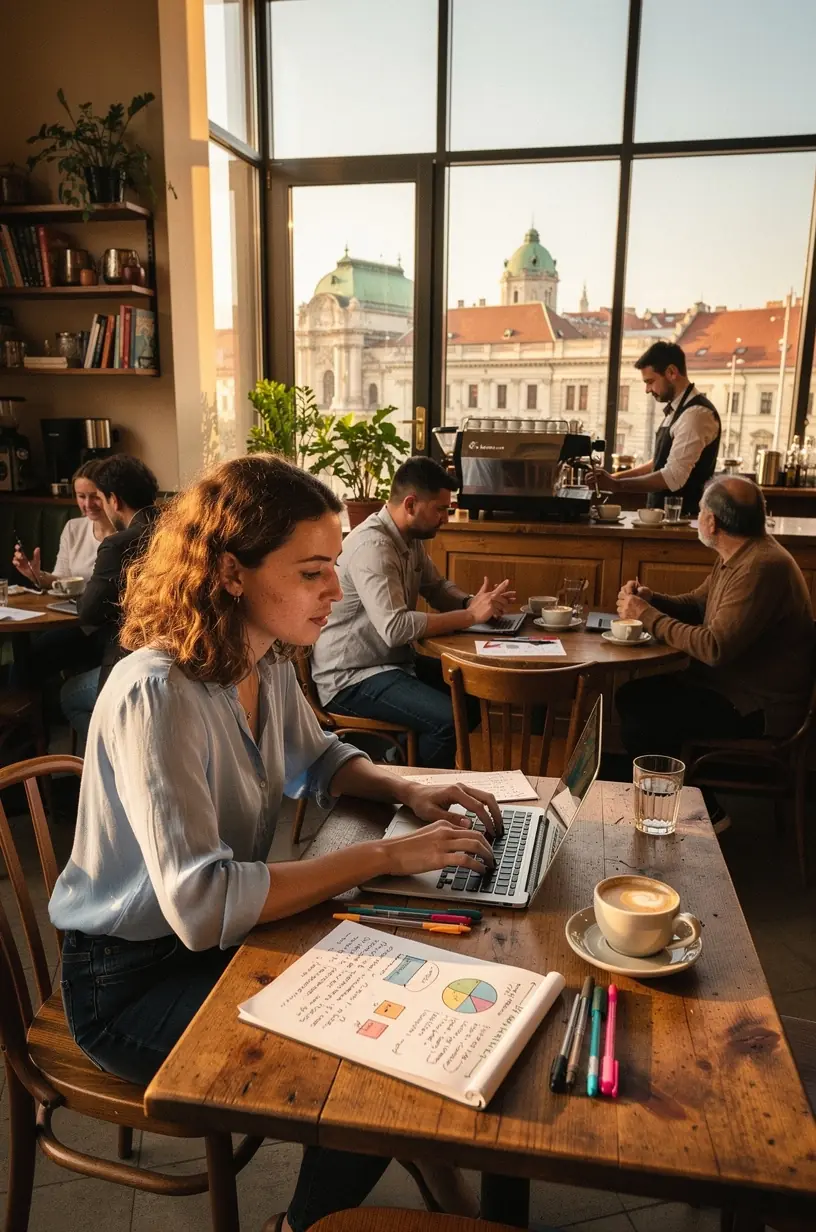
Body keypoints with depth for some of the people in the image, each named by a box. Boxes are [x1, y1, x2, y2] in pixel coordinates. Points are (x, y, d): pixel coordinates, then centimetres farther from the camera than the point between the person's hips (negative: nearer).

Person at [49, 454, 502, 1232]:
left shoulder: (267, 662, -5)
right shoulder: (157, 694, -30)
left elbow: (318, 760, 13)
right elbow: (200, 904, -37)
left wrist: (406, 792, -7)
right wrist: (385, 857, -33)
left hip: (229, 934, 7)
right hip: (138, 978, -7)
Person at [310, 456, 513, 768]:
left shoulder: (411, 538, 6)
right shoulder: (372, 546, -24)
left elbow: (437, 587, 17)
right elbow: (395, 627, -33)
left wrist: (473, 602, -6)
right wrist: (471, 615, -27)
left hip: (393, 660, 10)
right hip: (351, 678, -10)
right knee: (450, 718, -25)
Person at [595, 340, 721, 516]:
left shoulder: (697, 413, -19)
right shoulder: (677, 410, 12)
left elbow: (673, 477, -25)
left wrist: (617, 485, -20)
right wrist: (617, 477, 9)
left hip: (683, 516, -9)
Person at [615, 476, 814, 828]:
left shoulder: (761, 567, -26)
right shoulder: (738, 557, 6)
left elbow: (715, 647, -31)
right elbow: (696, 604, 16)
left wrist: (648, 616, -21)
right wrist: (650, 599, -5)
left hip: (760, 707, -10)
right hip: (733, 683, 10)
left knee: (641, 720, -18)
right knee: (632, 696, 6)